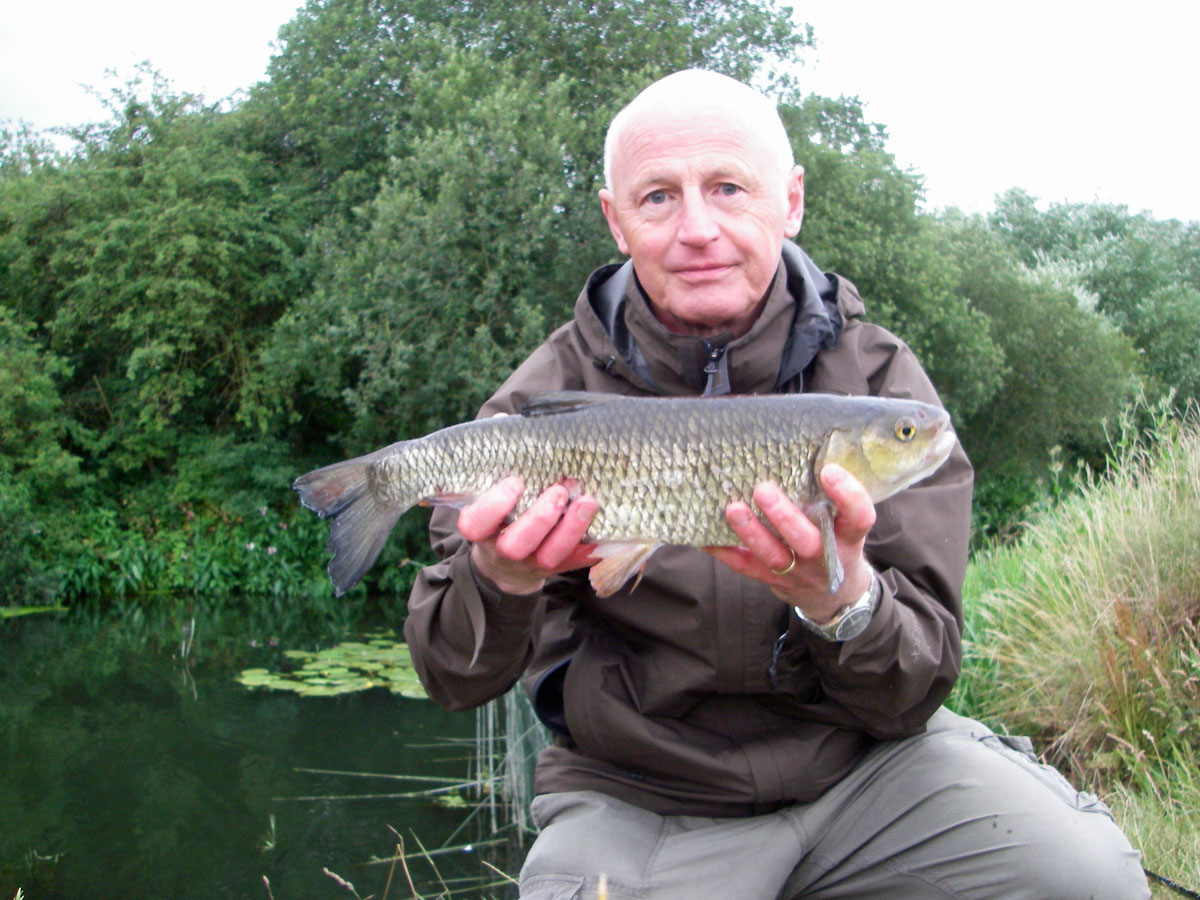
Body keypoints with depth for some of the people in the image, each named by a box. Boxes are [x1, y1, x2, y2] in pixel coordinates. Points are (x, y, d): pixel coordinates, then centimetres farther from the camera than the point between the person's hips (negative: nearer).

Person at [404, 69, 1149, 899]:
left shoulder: (874, 377, -7)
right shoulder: (550, 400, -8)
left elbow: (911, 698, -10)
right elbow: (456, 681, -9)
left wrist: (840, 599, -34)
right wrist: (500, 580, -32)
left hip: (859, 765, 1)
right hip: (640, 797, -1)